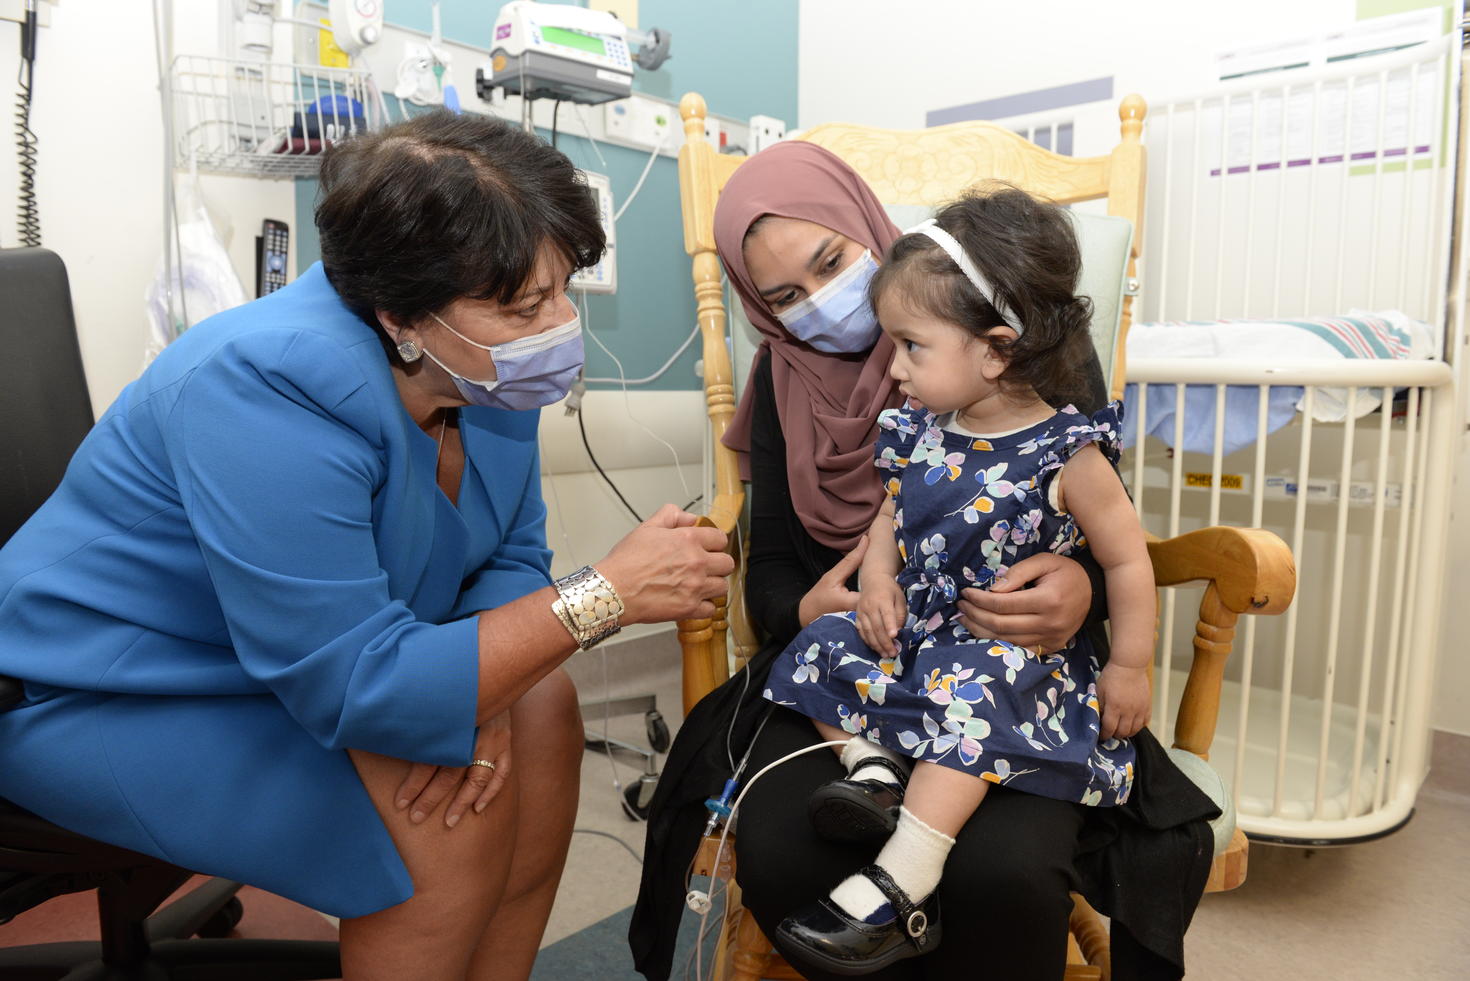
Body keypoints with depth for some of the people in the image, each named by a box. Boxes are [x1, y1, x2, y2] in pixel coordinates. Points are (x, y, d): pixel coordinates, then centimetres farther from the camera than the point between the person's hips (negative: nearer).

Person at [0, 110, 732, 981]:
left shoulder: (490, 373, -11)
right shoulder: (274, 392, -34)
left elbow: (511, 557, -3)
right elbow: (355, 688, -36)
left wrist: (477, 691, -24)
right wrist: (606, 595, -36)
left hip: (308, 664, 7)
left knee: (543, 710, -7)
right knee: (460, 803, -24)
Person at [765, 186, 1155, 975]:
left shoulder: (1066, 455, -16)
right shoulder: (922, 432, 0)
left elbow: (1127, 559, -7)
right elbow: (891, 517, 13)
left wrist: (1128, 669, -3)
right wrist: (877, 577, -8)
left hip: (1011, 643, -6)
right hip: (916, 619, 7)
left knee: (966, 694, -32)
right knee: (823, 649, -6)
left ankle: (901, 888, -27)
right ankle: (874, 766, -7)